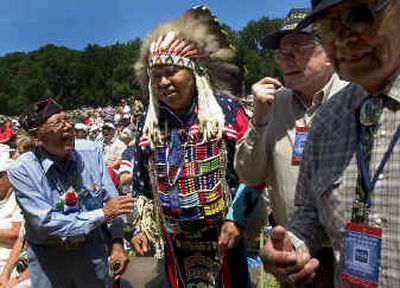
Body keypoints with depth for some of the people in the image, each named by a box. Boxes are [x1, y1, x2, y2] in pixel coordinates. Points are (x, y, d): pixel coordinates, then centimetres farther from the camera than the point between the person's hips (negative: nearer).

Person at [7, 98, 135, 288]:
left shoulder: (91, 152, -12)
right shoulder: (21, 171, -19)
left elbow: (110, 199, -8)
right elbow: (47, 223, -23)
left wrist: (116, 243, -14)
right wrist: (102, 214, -26)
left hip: (93, 248, 3)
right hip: (48, 257, -2)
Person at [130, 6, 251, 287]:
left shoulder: (225, 109, -10)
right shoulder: (148, 122, 1)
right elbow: (143, 185, 10)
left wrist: (236, 220, -12)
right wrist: (143, 227, 7)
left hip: (224, 237, -3)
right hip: (176, 243, 3)